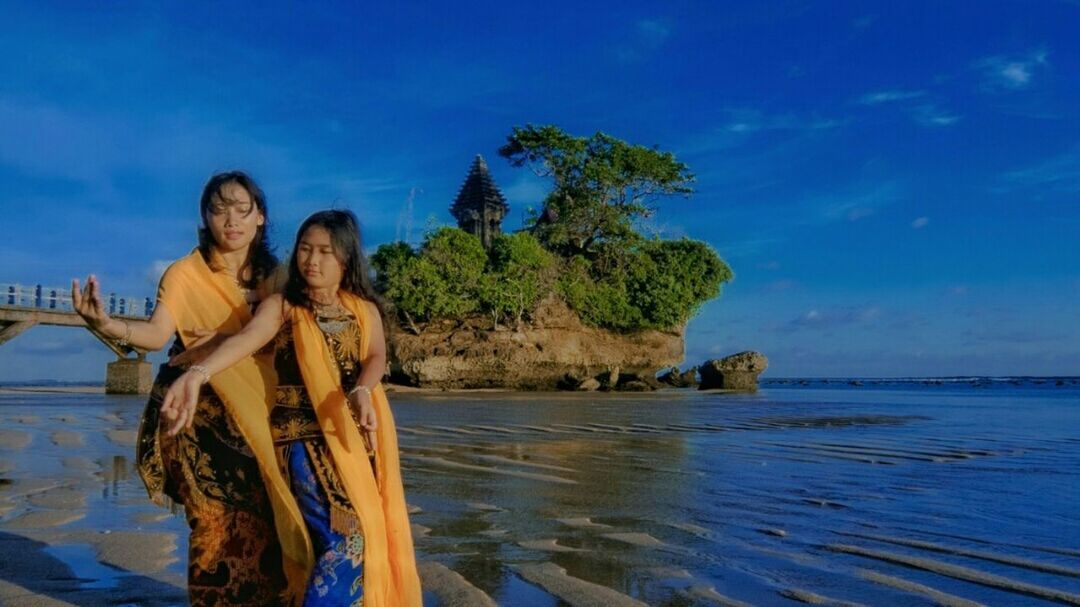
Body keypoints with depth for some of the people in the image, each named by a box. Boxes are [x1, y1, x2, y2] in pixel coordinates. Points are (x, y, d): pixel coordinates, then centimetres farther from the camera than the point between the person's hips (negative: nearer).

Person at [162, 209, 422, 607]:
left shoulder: (364, 309, 9)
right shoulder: (282, 306, -2)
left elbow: (376, 357, -6)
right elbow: (245, 339, -21)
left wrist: (362, 391, -29)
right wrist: (197, 374, -40)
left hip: (355, 436, 4)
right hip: (305, 437, -4)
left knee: (370, 532, 8)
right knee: (347, 537, -15)